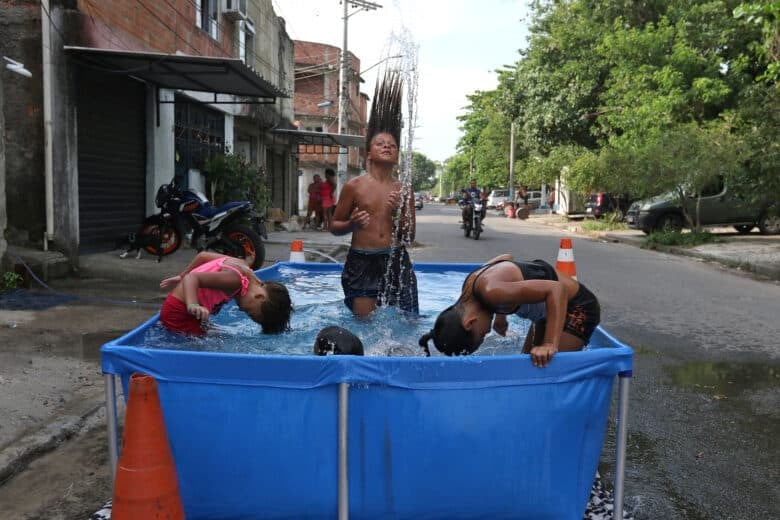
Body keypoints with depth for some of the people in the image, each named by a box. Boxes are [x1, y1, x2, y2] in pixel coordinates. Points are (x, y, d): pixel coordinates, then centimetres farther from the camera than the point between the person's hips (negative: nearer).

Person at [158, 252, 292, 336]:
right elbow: (192, 278, -34)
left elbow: (203, 255, 10)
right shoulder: (235, 279, -27)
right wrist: (192, 306, -50)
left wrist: (181, 277, 20)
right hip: (179, 313, -10)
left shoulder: (242, 265, 1)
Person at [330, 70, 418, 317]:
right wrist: (352, 224, -15)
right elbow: (334, 226, 7)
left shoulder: (404, 190, 6)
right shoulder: (354, 186, 0)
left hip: (395, 261, 2)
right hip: (361, 262, -2)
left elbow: (410, 236, 9)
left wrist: (398, 214, -9)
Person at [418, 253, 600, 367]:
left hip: (578, 307, -9)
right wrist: (500, 313, 11)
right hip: (553, 305, 9)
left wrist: (550, 345, -42)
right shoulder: (470, 284, -9)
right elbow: (506, 257, 10)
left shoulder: (491, 292, -35)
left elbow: (556, 289, -38)